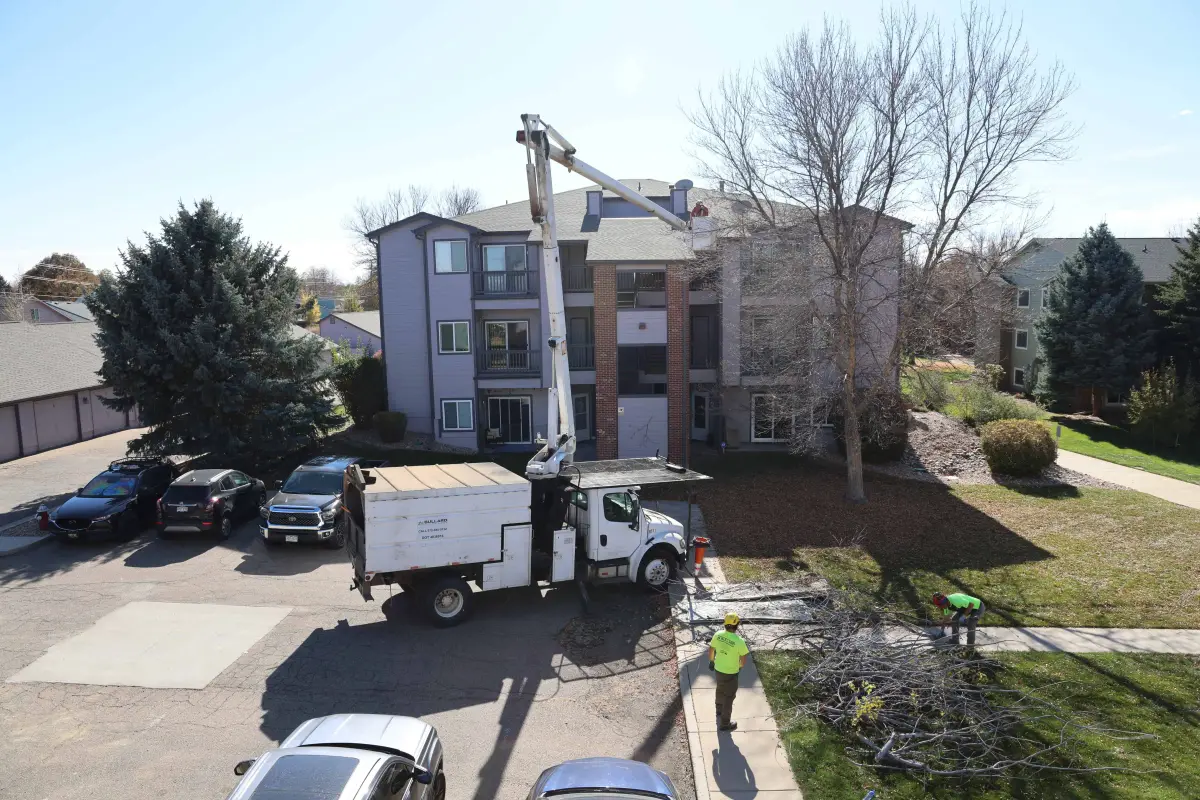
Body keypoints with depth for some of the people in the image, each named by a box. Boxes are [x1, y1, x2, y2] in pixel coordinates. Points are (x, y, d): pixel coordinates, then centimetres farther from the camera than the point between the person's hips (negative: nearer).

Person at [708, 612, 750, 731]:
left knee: (720, 690, 32)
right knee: (729, 697, 14)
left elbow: (711, 649, 0)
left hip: (718, 669, 6)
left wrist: (711, 661, 18)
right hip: (731, 673, -6)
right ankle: (724, 723, 29)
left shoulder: (718, 635, -14)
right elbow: (743, 659, -19)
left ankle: (719, 711, 57)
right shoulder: (739, 641, -30)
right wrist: (740, 666, 5)